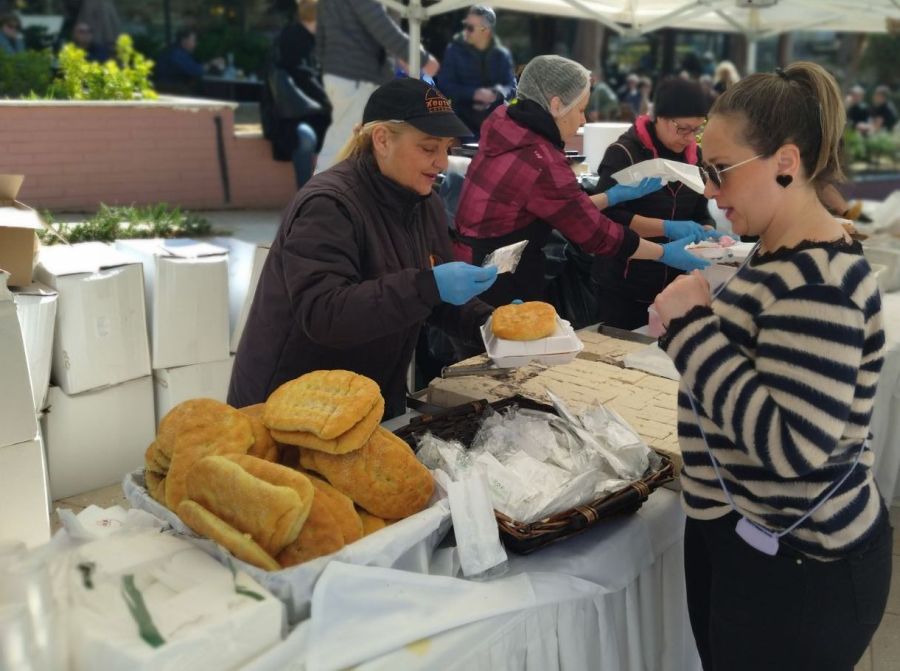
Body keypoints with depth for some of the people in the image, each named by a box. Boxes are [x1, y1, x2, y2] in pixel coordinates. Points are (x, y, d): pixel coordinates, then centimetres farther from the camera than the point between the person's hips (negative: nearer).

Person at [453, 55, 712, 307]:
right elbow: (596, 232, -13)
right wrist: (665, 253, -1)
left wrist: (612, 196, 18)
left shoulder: (508, 129, 4)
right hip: (499, 288, -9)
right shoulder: (541, 161, -22)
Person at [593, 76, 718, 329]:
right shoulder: (625, 153, -12)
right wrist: (667, 228, -28)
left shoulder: (694, 156, 7)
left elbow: (700, 213, 13)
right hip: (623, 286, -5)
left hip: (672, 284, 6)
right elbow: (608, 215, -21)